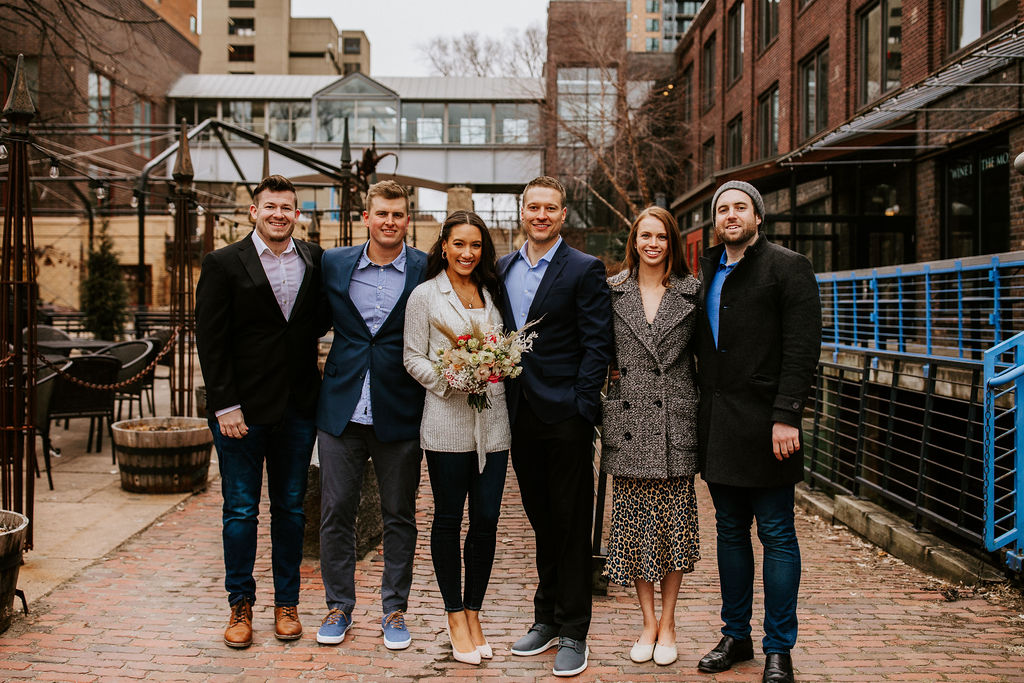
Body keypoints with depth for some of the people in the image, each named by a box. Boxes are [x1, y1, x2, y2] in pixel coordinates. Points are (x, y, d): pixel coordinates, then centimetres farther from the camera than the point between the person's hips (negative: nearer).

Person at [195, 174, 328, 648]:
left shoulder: (315, 261, 6)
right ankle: (240, 606, 20)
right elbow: (210, 341, -6)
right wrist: (225, 406, -11)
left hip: (298, 409, 3)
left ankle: (286, 603, 25)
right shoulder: (223, 264, -3)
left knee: (291, 508, 12)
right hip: (242, 410, -3)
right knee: (241, 511, 6)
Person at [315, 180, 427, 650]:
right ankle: (339, 606, 24)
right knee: (335, 512, 8)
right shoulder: (333, 264, 5)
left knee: (399, 516, 9)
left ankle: (394, 610, 23)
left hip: (399, 414, -2)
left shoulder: (426, 270, -2)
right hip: (341, 410, 2)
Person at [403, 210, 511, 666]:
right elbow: (413, 358, -1)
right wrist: (448, 377, -17)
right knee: (448, 519, 4)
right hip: (446, 422, -3)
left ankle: (473, 613, 19)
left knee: (486, 520, 3)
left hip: (493, 420, 4)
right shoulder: (425, 295, 2)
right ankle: (455, 616, 18)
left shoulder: (491, 294, 14)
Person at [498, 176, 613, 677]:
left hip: (565, 415, -5)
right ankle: (547, 618, 28)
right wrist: (500, 392, 4)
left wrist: (581, 407, -15)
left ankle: (573, 632, 12)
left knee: (571, 525, 2)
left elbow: (597, 344, -8)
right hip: (520, 413, 5)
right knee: (542, 522, 15)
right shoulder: (502, 269, 12)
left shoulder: (585, 270, -4)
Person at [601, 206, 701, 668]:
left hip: (675, 421, 0)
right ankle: (648, 622, 18)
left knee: (675, 521, 3)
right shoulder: (612, 291, 7)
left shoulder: (692, 291, 6)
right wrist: (611, 370, -1)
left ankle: (667, 622, 17)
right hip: (629, 421, 1)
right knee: (634, 521, 4)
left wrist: (703, 410, 2)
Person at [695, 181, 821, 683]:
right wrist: (702, 407, 8)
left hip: (764, 424, -6)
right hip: (718, 425, 6)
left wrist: (786, 416, -18)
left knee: (776, 536, 1)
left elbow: (802, 349, -11)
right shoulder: (707, 272, 15)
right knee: (730, 532, 14)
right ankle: (735, 636, 26)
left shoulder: (787, 268, -4)